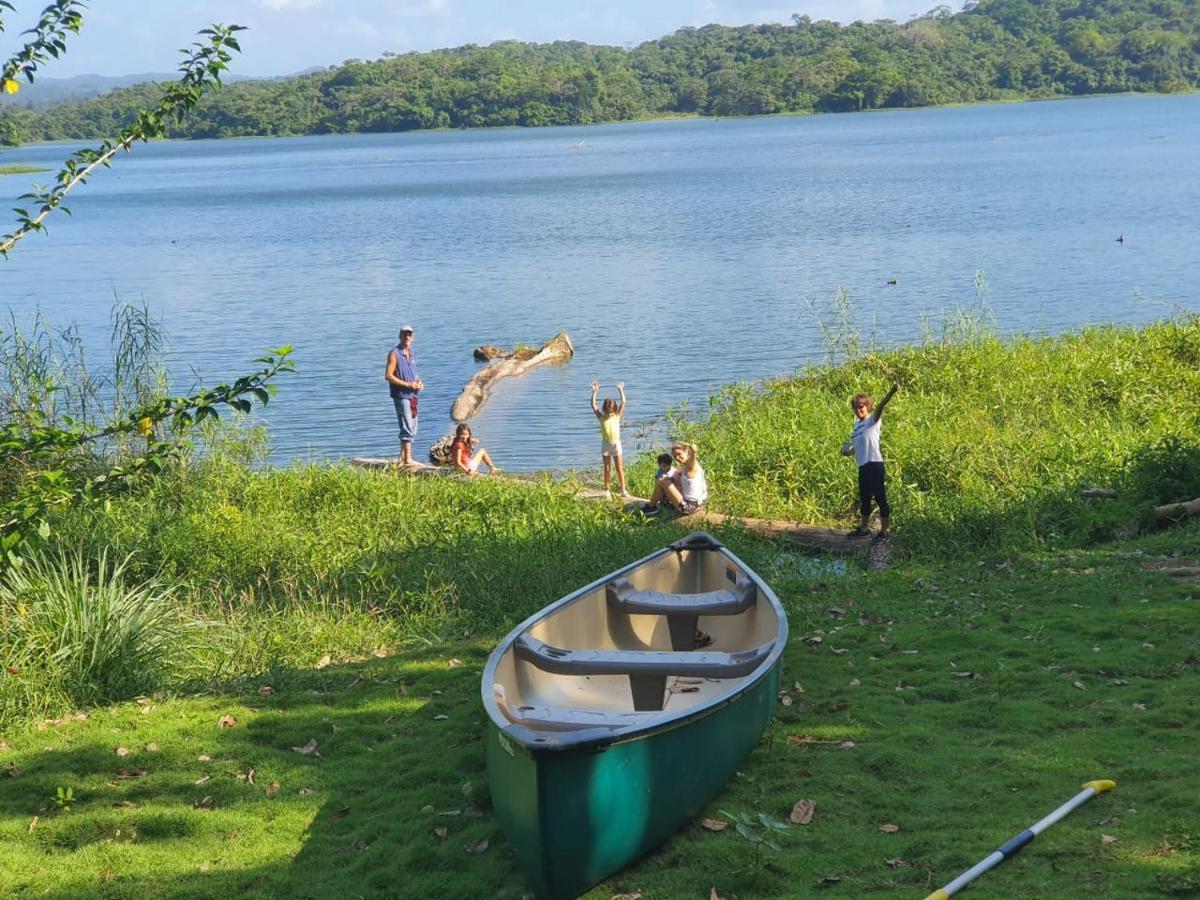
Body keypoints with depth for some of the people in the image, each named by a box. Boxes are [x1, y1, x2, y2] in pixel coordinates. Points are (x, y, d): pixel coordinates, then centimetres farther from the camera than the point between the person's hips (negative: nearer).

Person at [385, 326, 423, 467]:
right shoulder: (394, 353, -10)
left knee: (411, 429, 13)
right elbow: (388, 376, -17)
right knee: (407, 428, -11)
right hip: (401, 396, -9)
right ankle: (408, 460, -10)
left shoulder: (410, 353, 14)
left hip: (412, 396, 9)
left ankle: (402, 458, 21)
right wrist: (408, 384, -18)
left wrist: (419, 382, 4)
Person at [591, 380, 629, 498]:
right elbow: (593, 405, -1)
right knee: (607, 469, 7)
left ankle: (623, 490, 1)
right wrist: (594, 392, -5)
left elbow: (623, 403, -1)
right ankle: (607, 490, 14)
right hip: (605, 444, 1)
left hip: (616, 443, -1)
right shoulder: (601, 417, 4)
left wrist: (620, 390, -3)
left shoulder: (617, 416, 3)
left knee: (619, 469, 0)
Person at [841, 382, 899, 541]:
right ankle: (863, 528, 30)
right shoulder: (857, 424, 16)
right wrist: (849, 450, 10)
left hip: (874, 464, -9)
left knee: (880, 497, -3)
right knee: (864, 499, 18)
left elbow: (879, 407, -28)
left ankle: (885, 530, 3)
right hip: (863, 466, 9)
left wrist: (891, 393, -46)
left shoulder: (873, 420, -7)